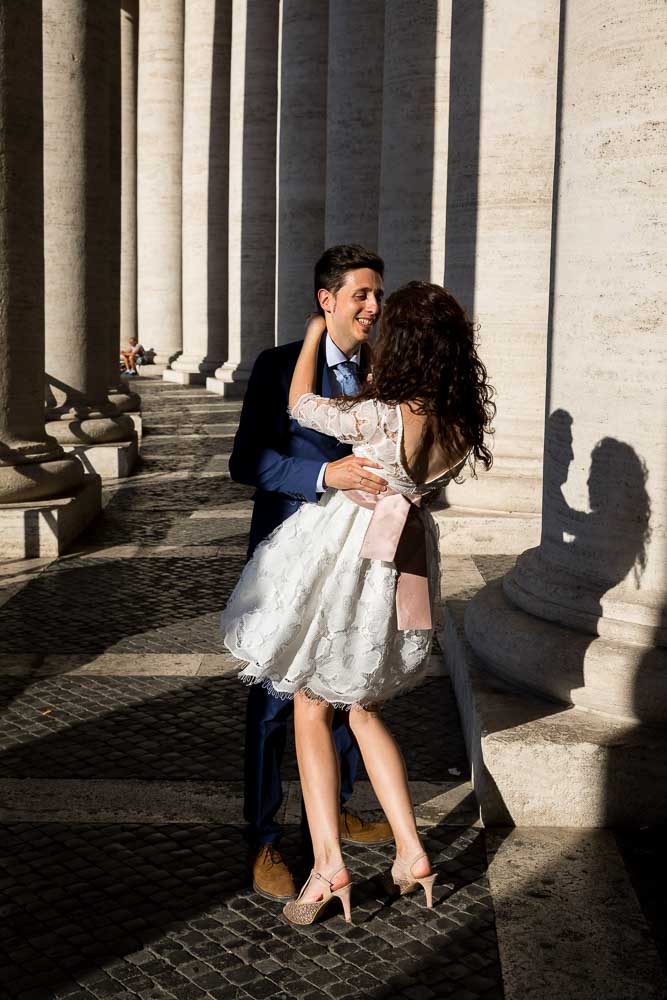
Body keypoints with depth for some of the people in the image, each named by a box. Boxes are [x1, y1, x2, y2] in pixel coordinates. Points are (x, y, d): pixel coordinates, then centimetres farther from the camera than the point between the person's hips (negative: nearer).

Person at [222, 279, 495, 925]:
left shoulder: (383, 418, -26)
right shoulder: (465, 420, -6)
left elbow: (300, 405, -9)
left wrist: (319, 328, 4)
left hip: (346, 559, -6)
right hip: (406, 563, 6)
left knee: (311, 710, 9)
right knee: (363, 710, 21)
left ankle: (328, 864, 5)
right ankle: (411, 854, 17)